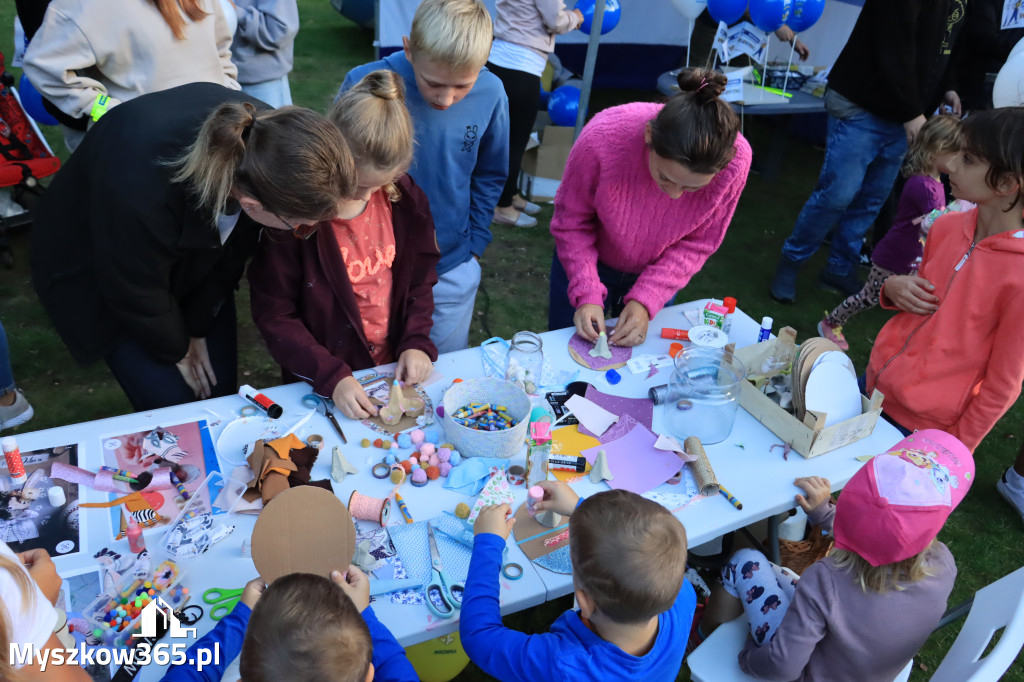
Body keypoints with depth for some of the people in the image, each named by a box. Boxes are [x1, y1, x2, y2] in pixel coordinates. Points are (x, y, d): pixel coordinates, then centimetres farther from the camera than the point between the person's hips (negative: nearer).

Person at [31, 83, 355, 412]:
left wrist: (197, 330, -5)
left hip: (192, 260, 4)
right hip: (96, 272, -4)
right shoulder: (140, 192, -44)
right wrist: (177, 350, -6)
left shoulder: (266, 136, -28)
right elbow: (138, 294, -24)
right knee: (173, 405, -7)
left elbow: (234, 249, -13)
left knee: (219, 392, 3)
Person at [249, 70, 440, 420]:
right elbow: (274, 314, -13)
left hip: (395, 370, 3)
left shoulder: (404, 199, -5)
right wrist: (331, 377, -20)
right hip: (322, 385, -3)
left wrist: (417, 342, -7)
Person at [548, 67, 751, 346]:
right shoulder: (602, 138, -36)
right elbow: (571, 223, -19)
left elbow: (697, 244, -16)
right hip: (590, 260, -1)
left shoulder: (736, 160, -31)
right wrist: (587, 294, -27)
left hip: (657, 272, 1)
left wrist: (645, 301, -25)